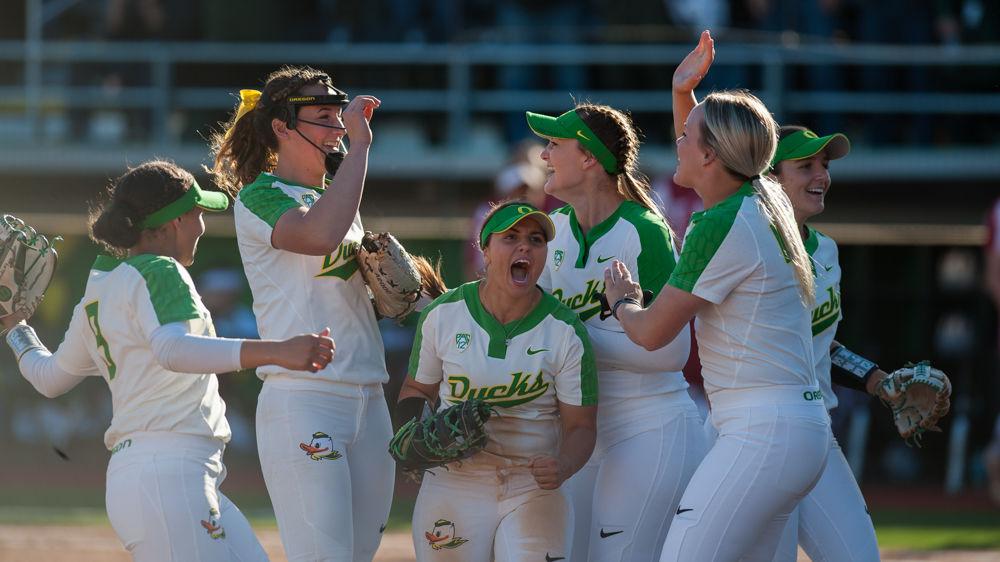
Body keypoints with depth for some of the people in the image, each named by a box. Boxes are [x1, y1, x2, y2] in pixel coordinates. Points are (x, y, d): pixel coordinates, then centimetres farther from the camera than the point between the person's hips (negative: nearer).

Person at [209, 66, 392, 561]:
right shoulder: (260, 196, -5)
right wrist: (359, 147, -19)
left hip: (368, 403, 8)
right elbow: (319, 235, -26)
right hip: (302, 402, -8)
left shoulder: (336, 196, 20)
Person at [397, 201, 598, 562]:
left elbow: (580, 425, -1)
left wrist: (563, 466, -23)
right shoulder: (443, 315, 0)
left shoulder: (566, 332, -4)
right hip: (455, 486, 1)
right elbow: (417, 389, 14)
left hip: (533, 490, -1)